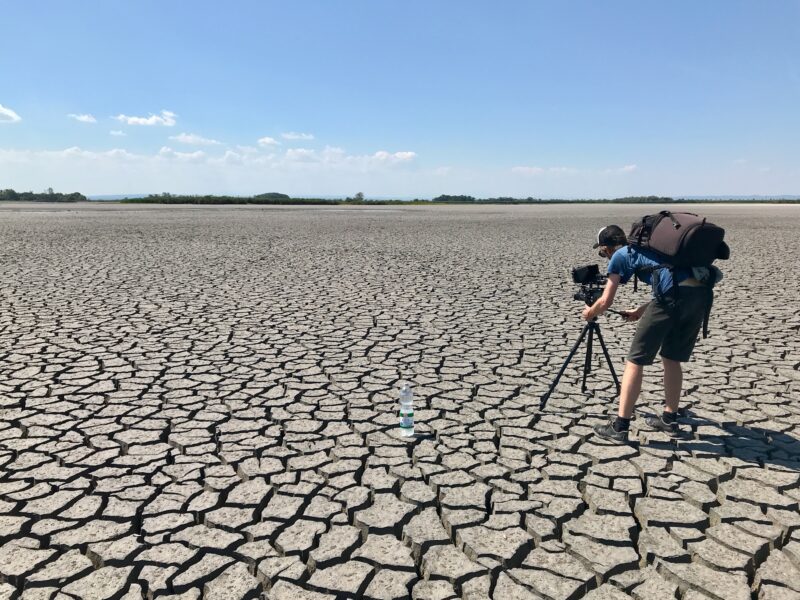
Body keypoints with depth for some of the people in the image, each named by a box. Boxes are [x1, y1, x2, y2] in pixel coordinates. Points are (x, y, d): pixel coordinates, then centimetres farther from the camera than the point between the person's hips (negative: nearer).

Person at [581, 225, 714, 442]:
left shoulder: (620, 256, 14)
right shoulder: (646, 248, 34)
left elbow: (605, 302, 13)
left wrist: (589, 313, 33)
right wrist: (639, 311, 47)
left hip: (674, 295, -7)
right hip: (702, 293, 8)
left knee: (635, 360, 2)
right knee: (672, 358, 23)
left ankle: (620, 426, 3)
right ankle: (669, 418, 30)